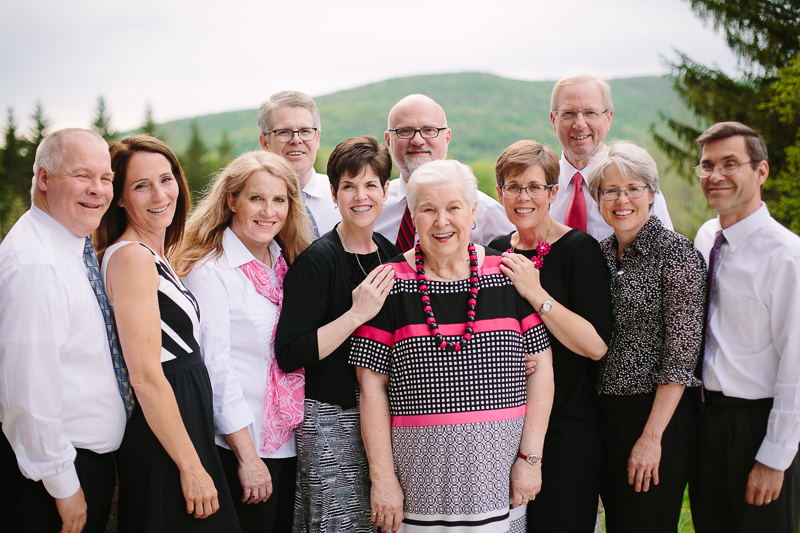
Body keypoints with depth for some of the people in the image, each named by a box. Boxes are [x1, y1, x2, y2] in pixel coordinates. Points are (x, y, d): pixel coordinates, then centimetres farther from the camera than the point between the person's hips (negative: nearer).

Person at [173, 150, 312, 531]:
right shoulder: (209, 269, -12)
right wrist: (248, 457, -15)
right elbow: (216, 367, -15)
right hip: (237, 446, -7)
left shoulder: (286, 263, 9)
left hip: (288, 443, 7)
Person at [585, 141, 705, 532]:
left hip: (660, 413, -6)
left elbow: (681, 356, -14)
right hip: (606, 414, 6)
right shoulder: (600, 254, 8)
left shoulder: (677, 254, -11)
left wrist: (652, 437, -16)